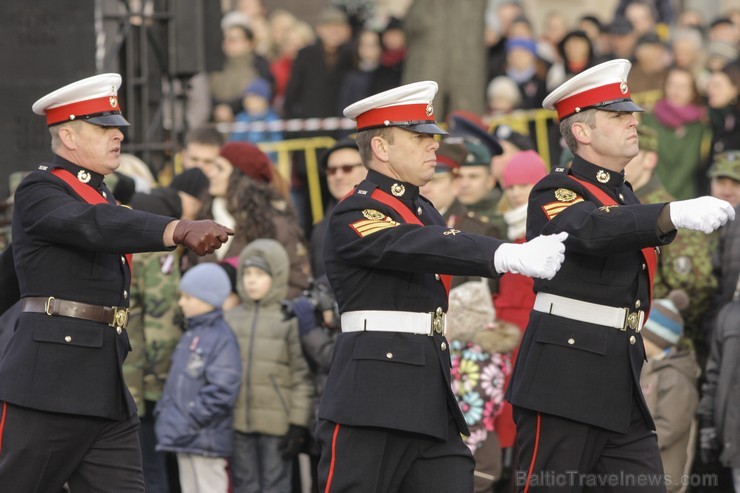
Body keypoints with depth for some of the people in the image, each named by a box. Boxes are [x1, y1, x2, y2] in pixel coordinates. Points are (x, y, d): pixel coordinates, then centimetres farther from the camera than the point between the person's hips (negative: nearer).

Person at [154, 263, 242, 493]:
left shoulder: (221, 338, -13)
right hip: (184, 438, 9)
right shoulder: (190, 335, 16)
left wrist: (190, 422, -19)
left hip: (206, 438, -9)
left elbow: (222, 390, -20)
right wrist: (163, 411, 12)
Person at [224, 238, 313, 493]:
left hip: (276, 424, -4)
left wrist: (298, 424, -8)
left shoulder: (291, 319, -2)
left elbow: (302, 376, -3)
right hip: (238, 423, 4)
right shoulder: (232, 318, 11)